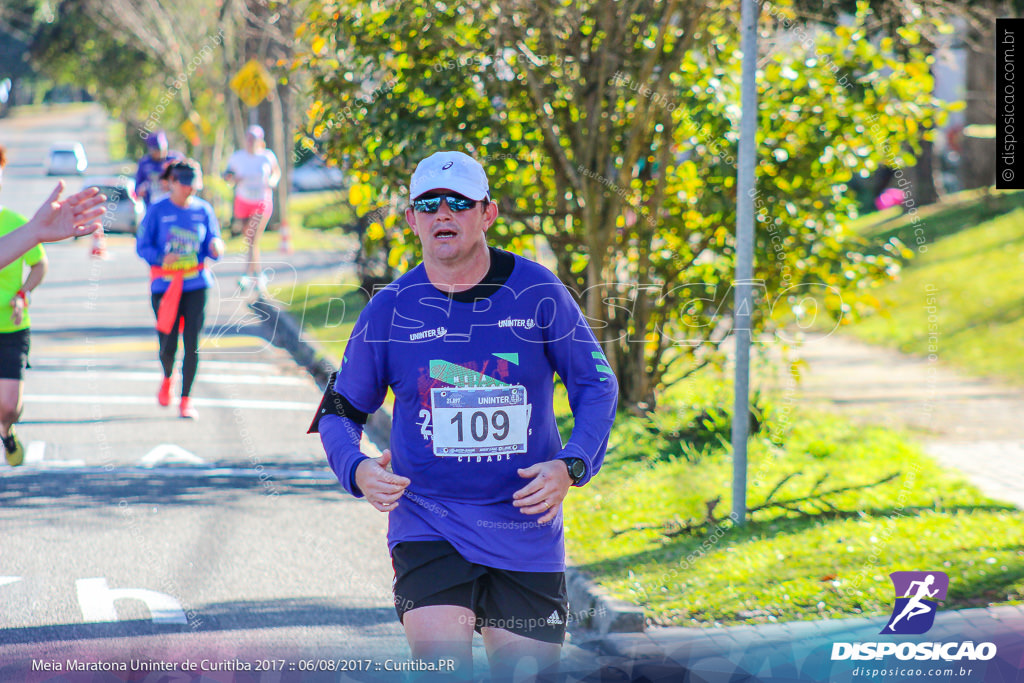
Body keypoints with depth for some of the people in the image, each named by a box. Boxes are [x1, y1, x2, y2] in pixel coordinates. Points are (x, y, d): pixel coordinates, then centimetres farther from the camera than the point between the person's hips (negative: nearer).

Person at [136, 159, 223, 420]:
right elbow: (142, 246, -1)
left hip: (196, 285, 1)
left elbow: (212, 250, 6)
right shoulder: (157, 211, -2)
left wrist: (216, 248, -18)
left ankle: (186, 398, 8)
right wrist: (161, 258, -20)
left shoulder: (203, 211, 4)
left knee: (192, 343, -5)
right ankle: (167, 379, 33)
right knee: (168, 346, -2)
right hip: (164, 287, -1)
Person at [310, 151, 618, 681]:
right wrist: (356, 470, -13)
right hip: (428, 528, -1)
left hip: (526, 530, 1)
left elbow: (597, 385, 5)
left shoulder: (537, 292, -2)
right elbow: (340, 411, 8)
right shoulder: (390, 309, -1)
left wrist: (571, 466, -13)